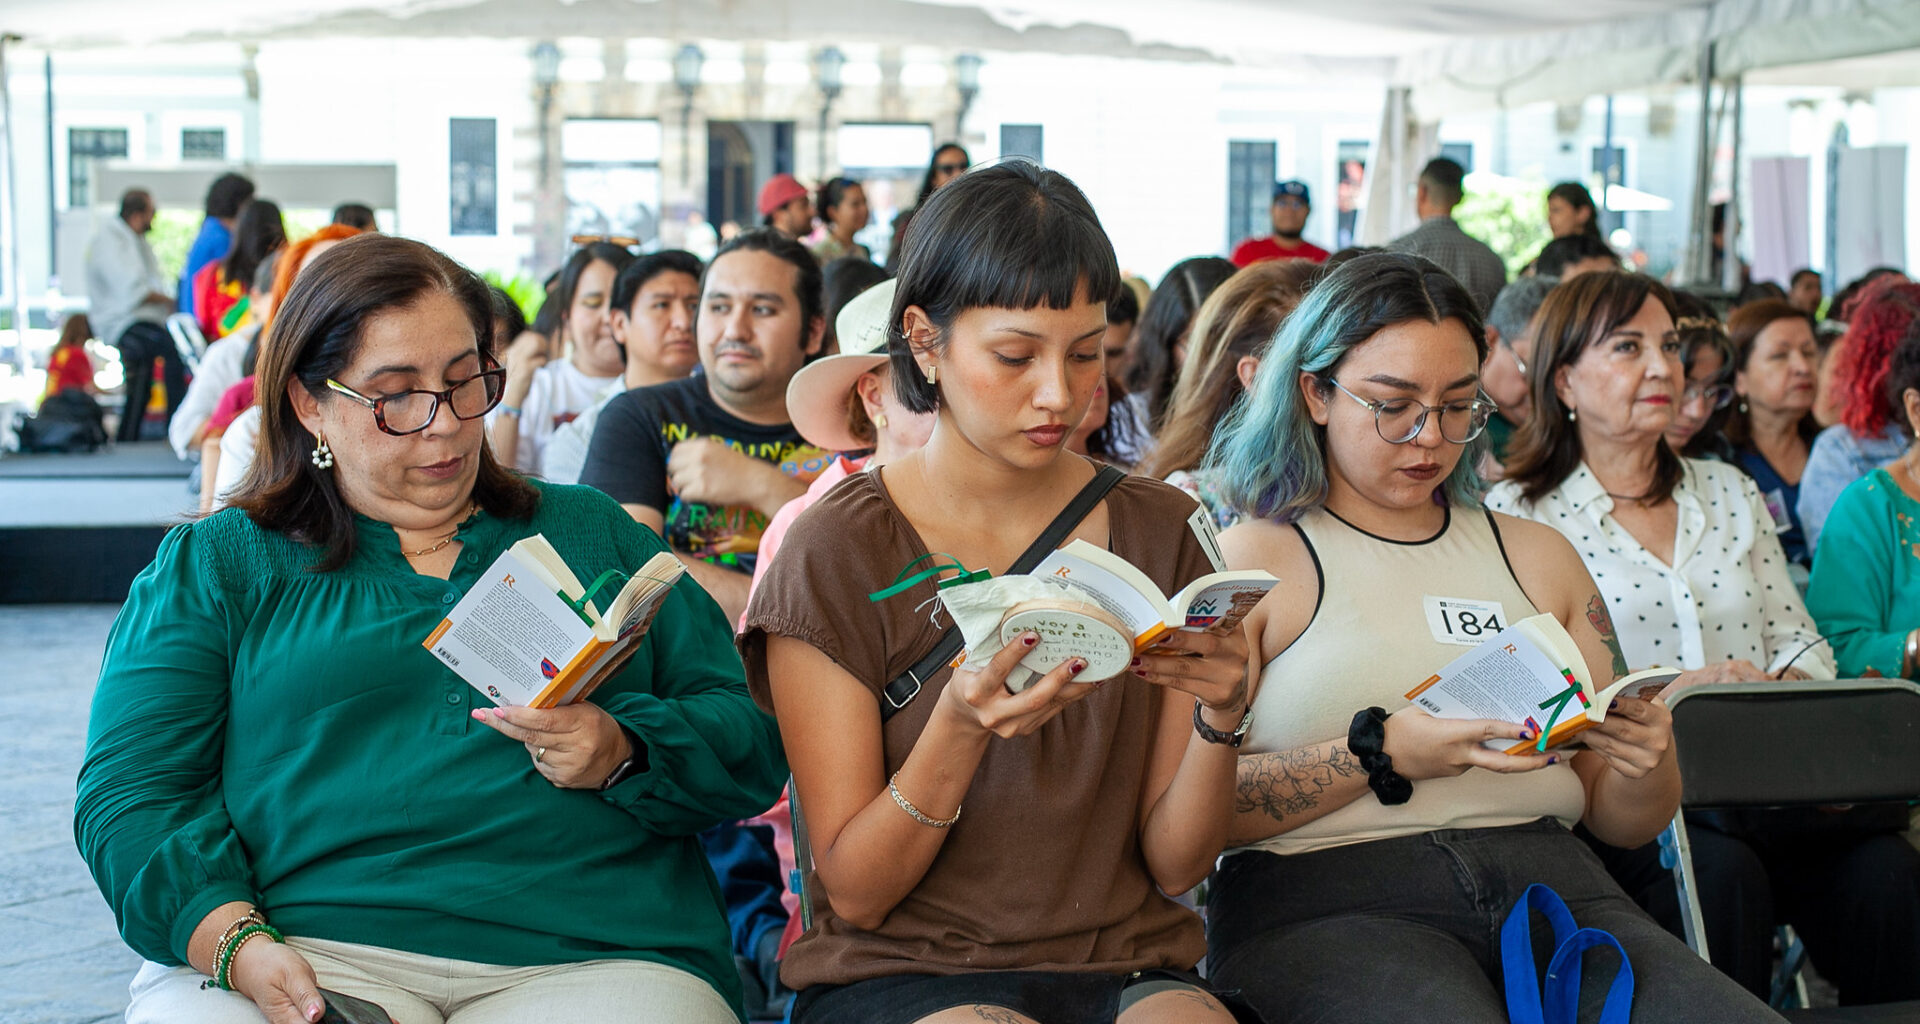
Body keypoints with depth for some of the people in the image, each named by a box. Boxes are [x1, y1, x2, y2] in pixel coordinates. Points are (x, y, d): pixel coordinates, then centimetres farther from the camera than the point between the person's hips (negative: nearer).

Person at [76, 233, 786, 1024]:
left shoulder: (595, 535, 20)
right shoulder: (209, 567, 15)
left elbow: (748, 742, 14)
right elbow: (131, 796, 5)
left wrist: (623, 754, -8)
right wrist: (239, 947, -14)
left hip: (592, 954, 0)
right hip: (311, 943, 0)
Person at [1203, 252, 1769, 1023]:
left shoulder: (1537, 556, 24)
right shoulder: (1249, 562, 7)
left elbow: (1621, 823, 24)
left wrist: (1647, 769, 1)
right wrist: (1379, 753, -16)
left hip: (1547, 877, 5)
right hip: (1329, 896, -5)